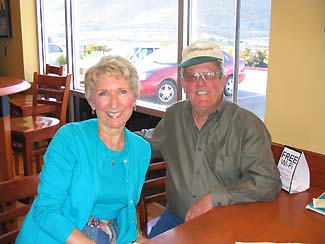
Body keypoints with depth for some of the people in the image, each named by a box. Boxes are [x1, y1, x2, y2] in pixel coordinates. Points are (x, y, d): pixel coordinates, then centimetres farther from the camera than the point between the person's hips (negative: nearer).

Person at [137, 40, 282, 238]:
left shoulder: (248, 125, -8)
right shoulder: (174, 115, 7)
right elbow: (149, 141, 27)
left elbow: (268, 183, -12)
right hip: (175, 218, 3)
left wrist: (214, 198, -18)